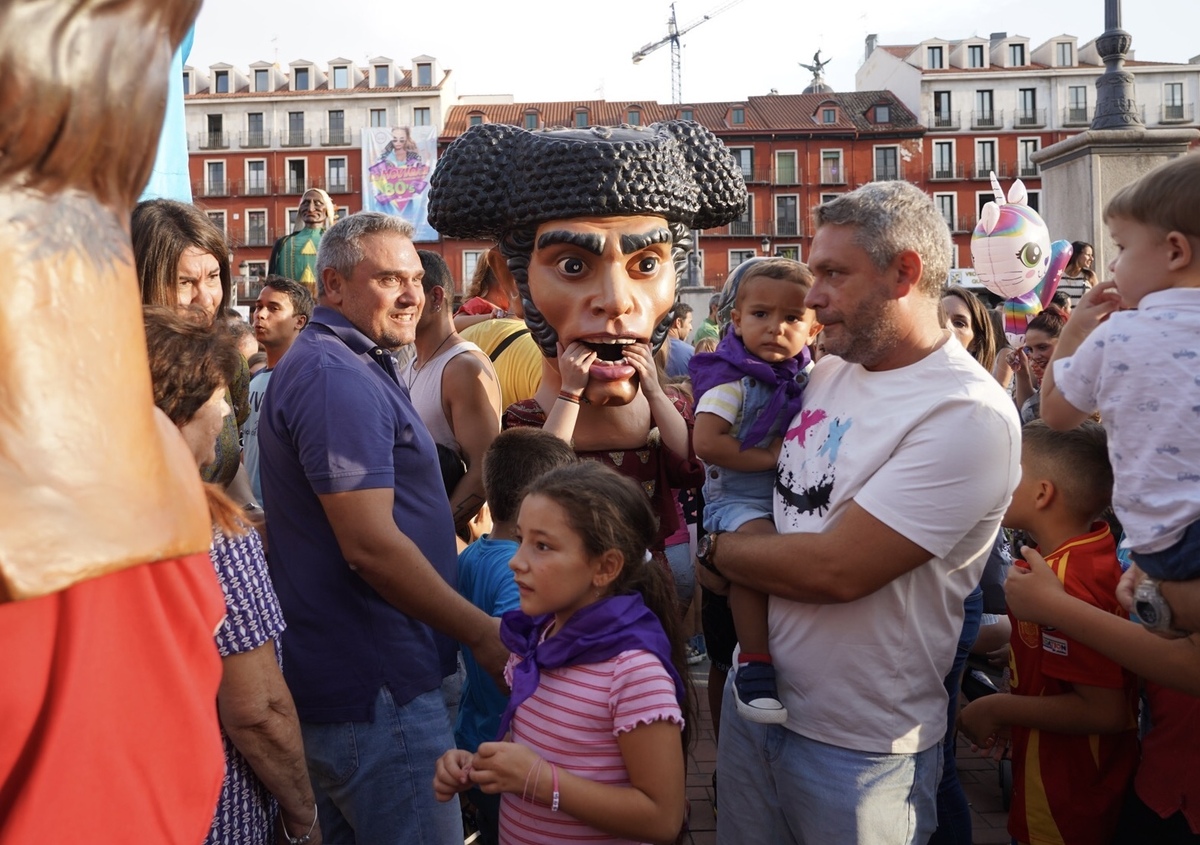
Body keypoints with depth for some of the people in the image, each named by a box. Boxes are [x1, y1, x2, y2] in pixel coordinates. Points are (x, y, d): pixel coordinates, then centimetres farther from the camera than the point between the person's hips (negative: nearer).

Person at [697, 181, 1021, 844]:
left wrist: (716, 553, -11)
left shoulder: (967, 415, -21)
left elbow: (836, 569, -26)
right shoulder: (826, 374, 2)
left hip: (858, 747, -6)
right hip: (754, 693, 7)